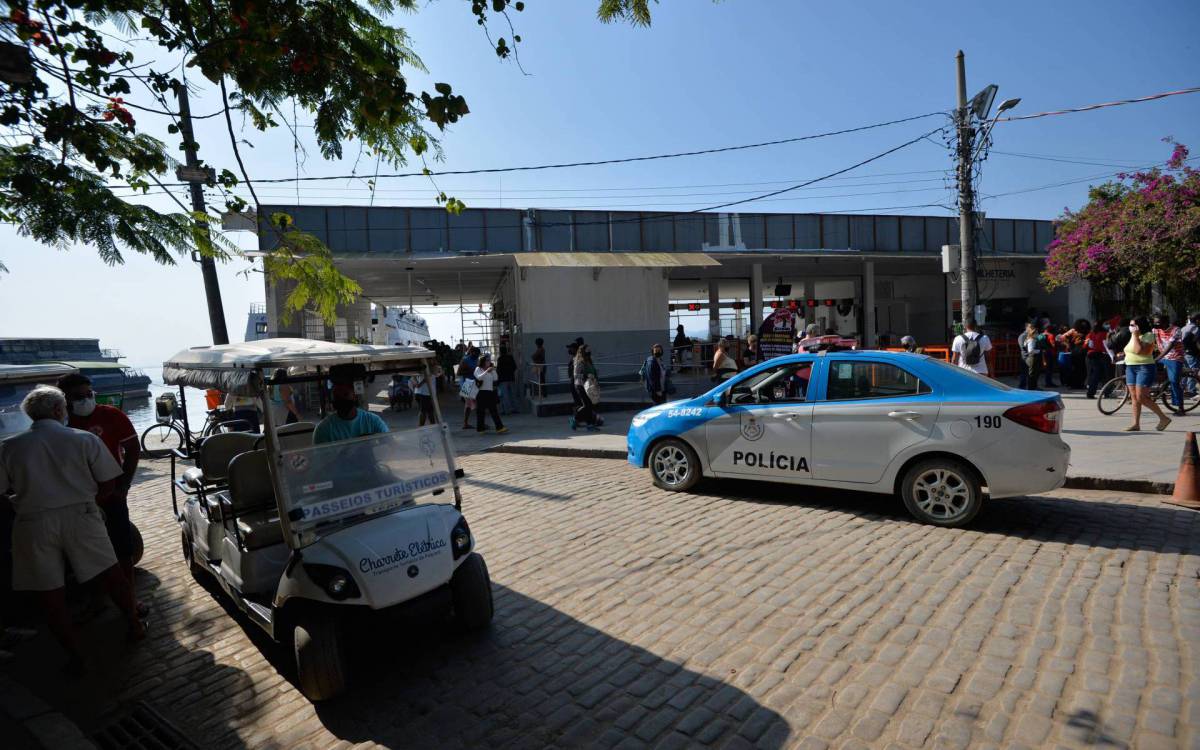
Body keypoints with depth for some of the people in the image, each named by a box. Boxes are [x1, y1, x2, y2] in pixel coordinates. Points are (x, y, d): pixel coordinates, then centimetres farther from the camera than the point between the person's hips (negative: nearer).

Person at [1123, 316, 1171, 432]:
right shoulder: (1133, 337, 15)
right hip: (1130, 368, 8)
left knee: (1141, 398, -12)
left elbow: (1139, 350, -23)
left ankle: (1164, 418, 3)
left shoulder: (1148, 336, -10)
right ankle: (1136, 424, 6)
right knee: (1134, 397, 5)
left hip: (1145, 368, -8)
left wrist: (1136, 336, -19)